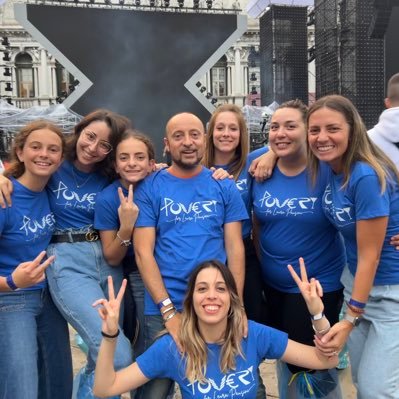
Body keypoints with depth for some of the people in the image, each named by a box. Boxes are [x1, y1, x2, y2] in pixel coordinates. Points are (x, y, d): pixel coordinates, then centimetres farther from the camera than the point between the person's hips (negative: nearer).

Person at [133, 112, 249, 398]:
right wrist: (169, 310, -13)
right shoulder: (149, 188, -2)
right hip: (163, 309, -1)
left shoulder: (224, 187, 3)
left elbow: (235, 248, 1)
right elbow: (143, 252, -7)